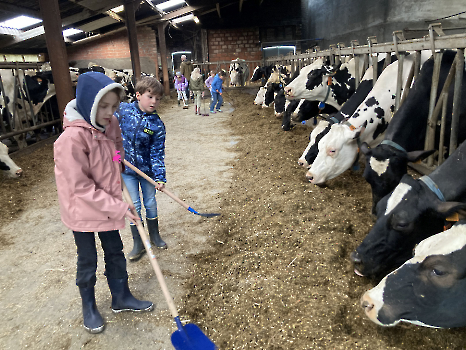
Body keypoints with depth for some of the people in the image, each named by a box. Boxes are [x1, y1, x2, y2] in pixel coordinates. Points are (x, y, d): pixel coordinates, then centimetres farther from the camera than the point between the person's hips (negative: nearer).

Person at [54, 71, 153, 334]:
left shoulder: (111, 123, -7)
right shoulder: (72, 138, -28)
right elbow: (81, 188, -26)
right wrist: (119, 207, -23)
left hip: (110, 205, 6)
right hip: (83, 210, -6)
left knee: (115, 253, 18)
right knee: (88, 261, 14)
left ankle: (121, 298, 39)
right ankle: (89, 307, 38)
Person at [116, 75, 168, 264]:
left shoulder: (157, 125, -13)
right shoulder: (122, 109, -11)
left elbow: (157, 153, -12)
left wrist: (160, 177, -20)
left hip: (147, 169, 0)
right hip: (126, 168, 0)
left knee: (150, 203, 13)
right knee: (134, 205, 6)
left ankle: (154, 235, 36)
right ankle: (138, 243, 21)